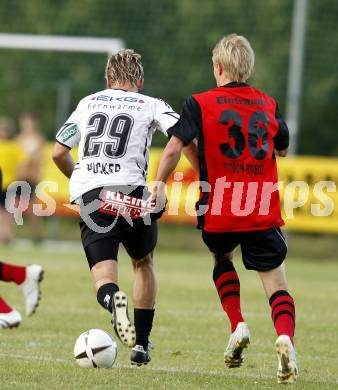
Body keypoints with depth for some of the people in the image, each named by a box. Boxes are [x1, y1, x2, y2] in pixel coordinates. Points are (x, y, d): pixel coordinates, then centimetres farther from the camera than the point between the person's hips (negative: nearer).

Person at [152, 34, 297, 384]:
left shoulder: (200, 104, -3)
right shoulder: (268, 105, 8)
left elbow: (174, 147, -12)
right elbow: (282, 149, 23)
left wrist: (159, 184, -1)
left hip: (219, 211, -1)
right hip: (264, 211, 1)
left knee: (223, 259, 29)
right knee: (276, 283, 1)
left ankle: (237, 325, 10)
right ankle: (285, 338, -27)